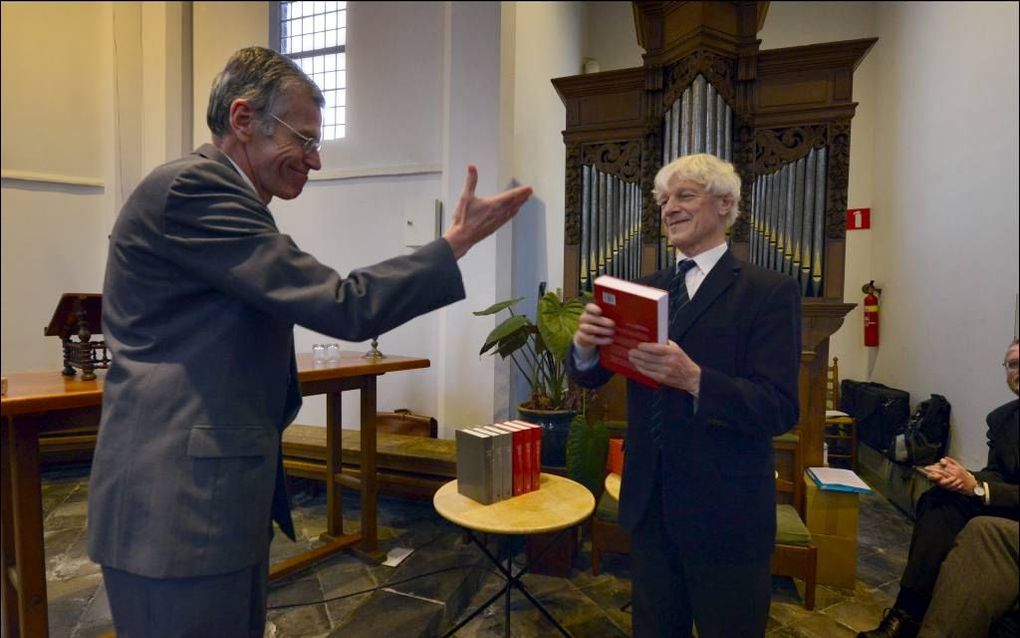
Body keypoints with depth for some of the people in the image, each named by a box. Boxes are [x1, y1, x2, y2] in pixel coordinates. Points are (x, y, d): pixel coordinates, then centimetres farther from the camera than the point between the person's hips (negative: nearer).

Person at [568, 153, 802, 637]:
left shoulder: (770, 292, -10)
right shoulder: (646, 289, 5)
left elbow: (780, 410, -18)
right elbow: (591, 378, 1)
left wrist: (694, 379, -34)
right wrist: (586, 344, -22)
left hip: (725, 510, -4)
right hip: (648, 502, 5)